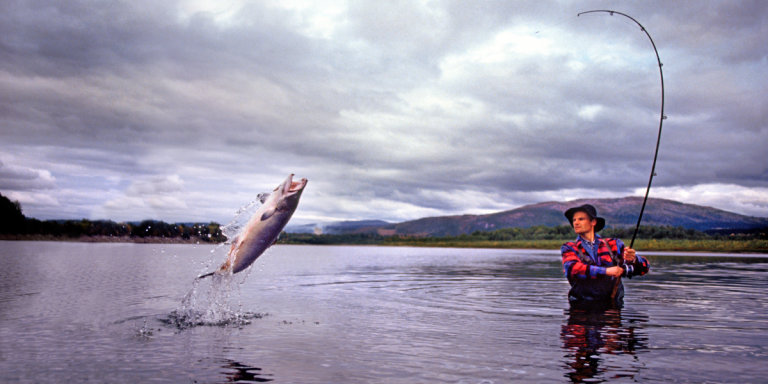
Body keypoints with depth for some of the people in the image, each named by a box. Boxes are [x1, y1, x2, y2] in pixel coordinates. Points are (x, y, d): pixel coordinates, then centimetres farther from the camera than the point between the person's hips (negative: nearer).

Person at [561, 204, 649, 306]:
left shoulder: (613, 245, 13)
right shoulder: (569, 248, 10)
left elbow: (644, 267, 9)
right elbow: (572, 269, -11)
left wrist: (633, 260, -13)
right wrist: (606, 271, -19)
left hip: (611, 306, 1)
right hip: (582, 307, -1)